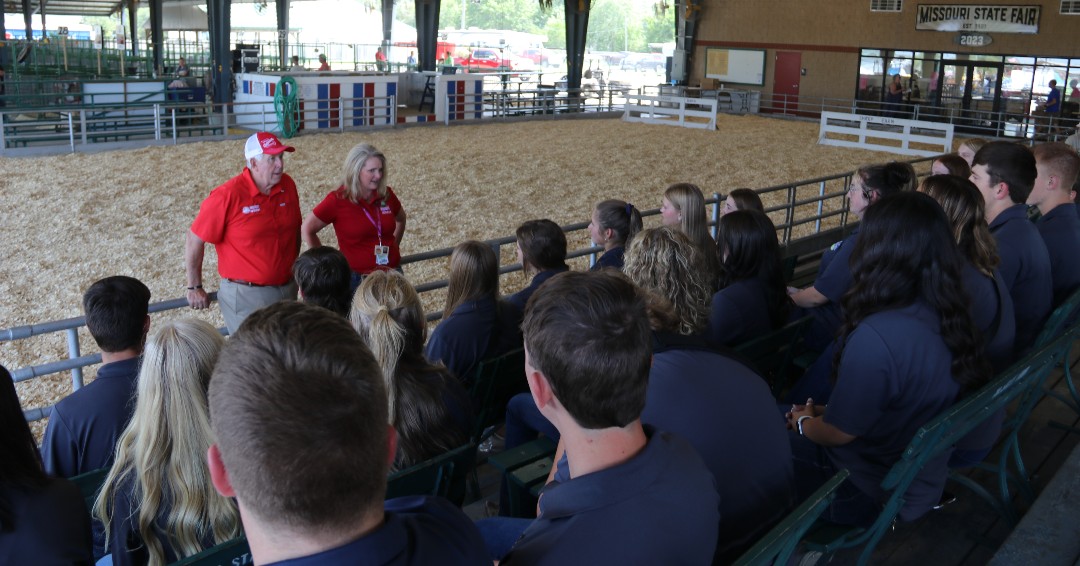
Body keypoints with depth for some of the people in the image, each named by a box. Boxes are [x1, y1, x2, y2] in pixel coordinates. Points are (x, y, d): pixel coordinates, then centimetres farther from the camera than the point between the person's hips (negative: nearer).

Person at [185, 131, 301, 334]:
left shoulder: (288, 185, 1)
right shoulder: (227, 196, -15)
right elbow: (194, 240, -7)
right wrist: (194, 288, -2)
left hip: (287, 292, 5)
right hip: (247, 297, -5)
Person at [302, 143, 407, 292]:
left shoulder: (386, 195, 2)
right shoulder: (338, 200, -9)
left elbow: (401, 219, 23)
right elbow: (307, 230, 0)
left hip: (392, 275, 4)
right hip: (357, 279, -4)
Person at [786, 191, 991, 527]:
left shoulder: (876, 337, -34)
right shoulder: (948, 317, -7)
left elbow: (839, 432, -20)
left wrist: (804, 423, 1)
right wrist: (823, 411, 11)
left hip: (870, 494, -8)